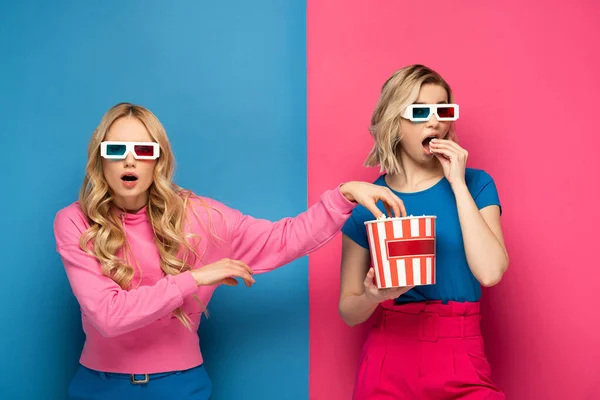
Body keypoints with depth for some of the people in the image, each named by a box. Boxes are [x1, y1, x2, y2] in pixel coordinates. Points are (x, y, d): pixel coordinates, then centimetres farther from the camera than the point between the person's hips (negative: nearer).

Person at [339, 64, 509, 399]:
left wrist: (458, 183, -13)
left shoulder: (475, 184, 0)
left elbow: (490, 272, -17)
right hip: (387, 359, 0)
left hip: (460, 360, 0)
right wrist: (372, 297, -20)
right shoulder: (366, 199, -1)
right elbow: (348, 310, 2)